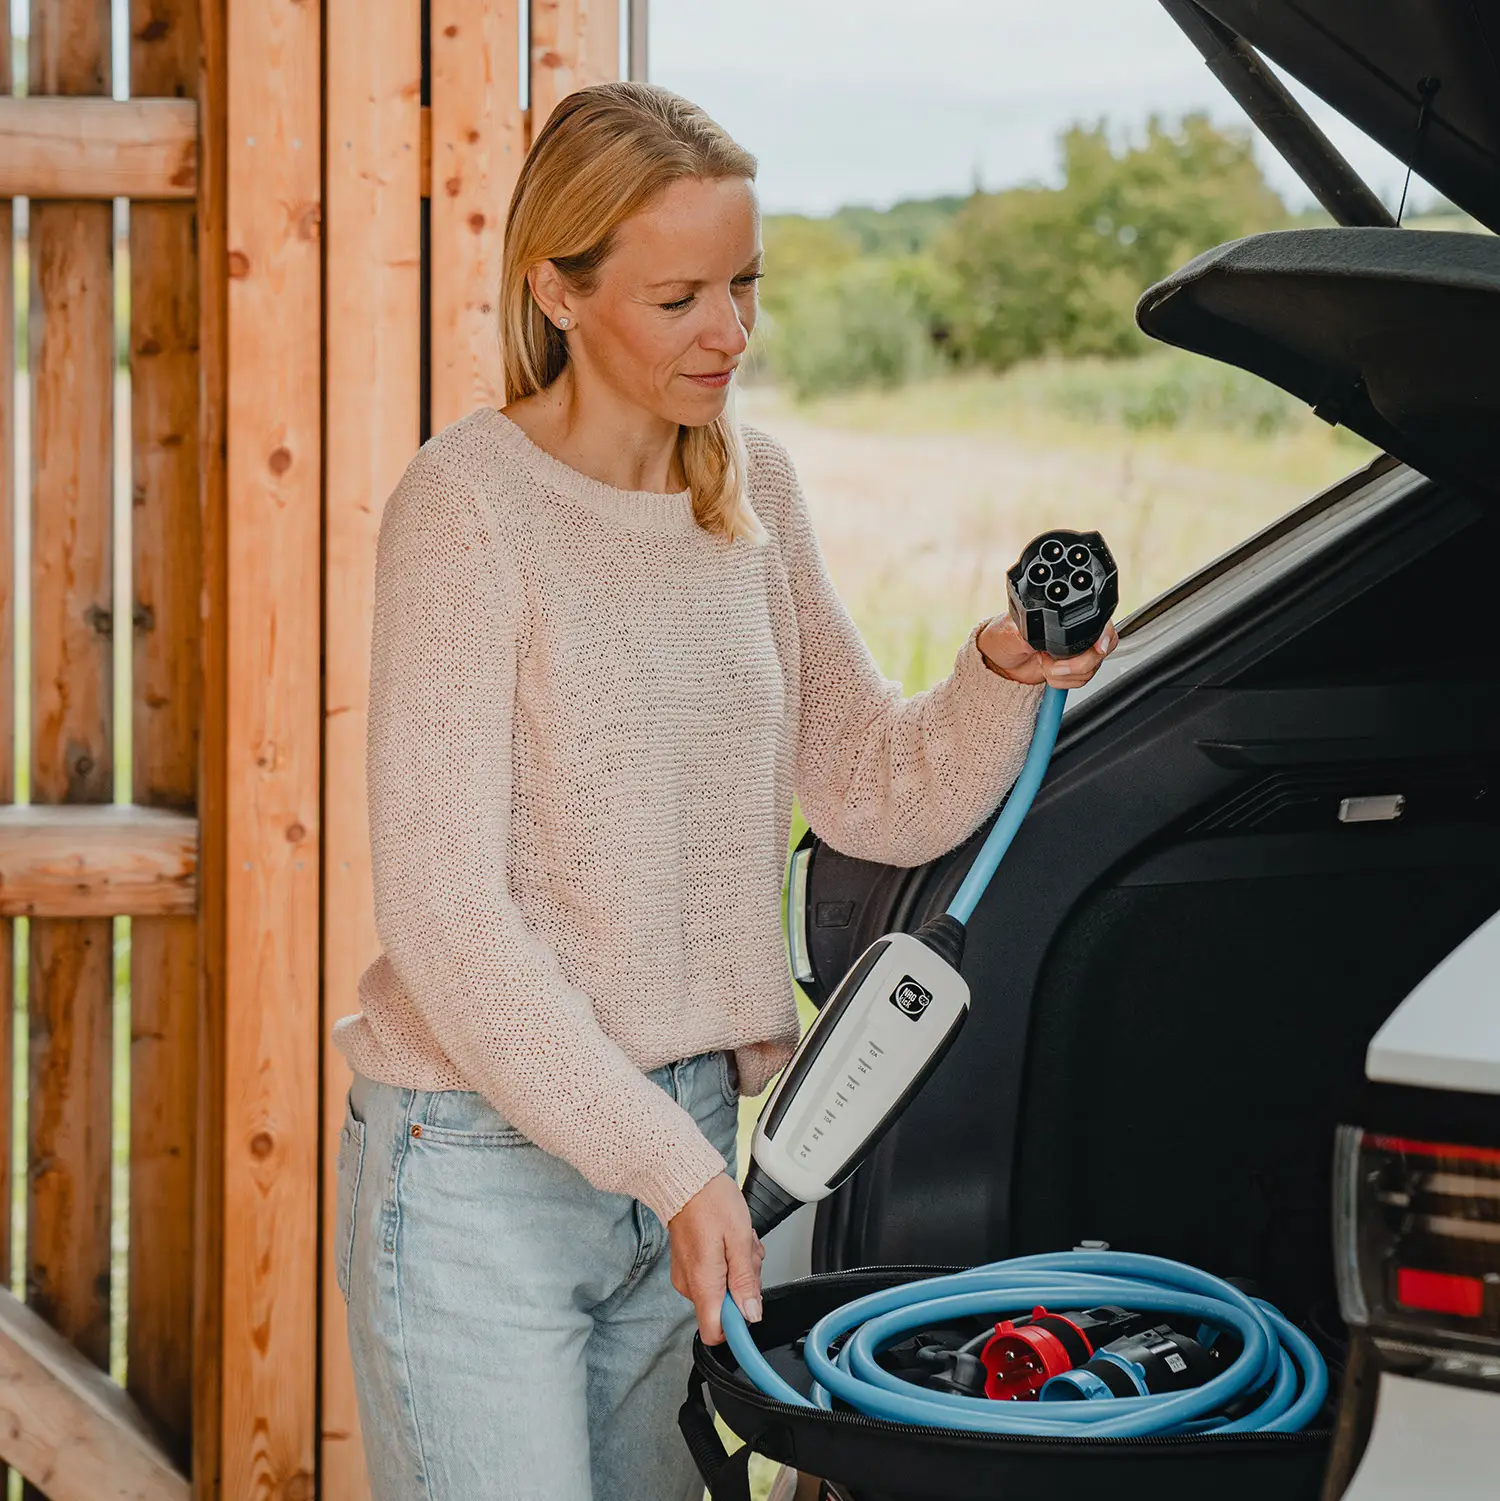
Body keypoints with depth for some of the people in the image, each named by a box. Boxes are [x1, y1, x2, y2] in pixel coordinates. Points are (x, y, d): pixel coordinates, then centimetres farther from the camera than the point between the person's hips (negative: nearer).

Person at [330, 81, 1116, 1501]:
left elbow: (878, 798, 9)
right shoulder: (467, 505, -14)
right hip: (481, 1157, -6)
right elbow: (445, 917, -17)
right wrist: (670, 1167, -20)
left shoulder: (751, 487, 7)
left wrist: (1001, 675, -12)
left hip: (685, 1129, 6)